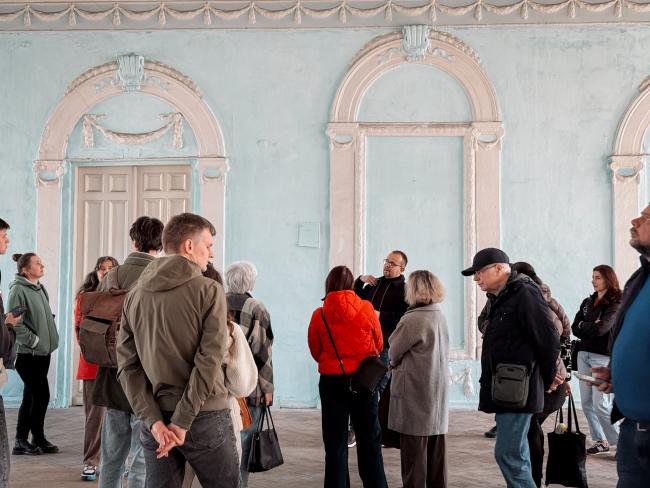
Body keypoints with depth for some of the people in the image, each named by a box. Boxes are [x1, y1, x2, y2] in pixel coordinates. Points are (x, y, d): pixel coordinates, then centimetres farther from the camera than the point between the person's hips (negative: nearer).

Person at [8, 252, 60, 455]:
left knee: (31, 396, 12)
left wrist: (51, 339, 11)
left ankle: (21, 441, 21)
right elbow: (14, 323, -18)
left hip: (44, 352, 8)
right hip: (28, 353, -8)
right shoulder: (18, 289, -12)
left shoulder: (40, 288, 12)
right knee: (41, 395, -5)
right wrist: (34, 341, -15)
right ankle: (38, 440, 9)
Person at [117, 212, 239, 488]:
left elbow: (127, 367, 0)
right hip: (206, 417, -4)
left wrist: (154, 420, -6)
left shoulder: (134, 296, 7)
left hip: (155, 421, 5)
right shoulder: (208, 291, -7)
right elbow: (210, 360, -16)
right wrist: (183, 422, -13)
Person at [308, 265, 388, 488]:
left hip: (332, 380, 0)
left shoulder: (319, 314, -8)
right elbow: (378, 344, 4)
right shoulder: (366, 309, -8)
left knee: (335, 444, 9)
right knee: (370, 440, 12)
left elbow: (315, 352, 2)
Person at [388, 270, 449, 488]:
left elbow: (393, 352, -8)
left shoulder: (413, 319, -18)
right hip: (438, 394, 8)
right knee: (435, 450, 13)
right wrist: (401, 364, 9)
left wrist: (394, 365, 14)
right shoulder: (441, 317, 8)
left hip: (415, 394, -8)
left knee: (414, 452, 0)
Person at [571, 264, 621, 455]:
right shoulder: (588, 302, 15)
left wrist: (583, 325, 0)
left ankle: (623, 443, 2)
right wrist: (591, 329, -9)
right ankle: (601, 441, 15)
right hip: (583, 354, 7)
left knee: (601, 404, -11)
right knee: (587, 402, 5)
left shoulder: (616, 304, -5)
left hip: (603, 357, -7)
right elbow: (575, 328, 8)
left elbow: (600, 329, -16)